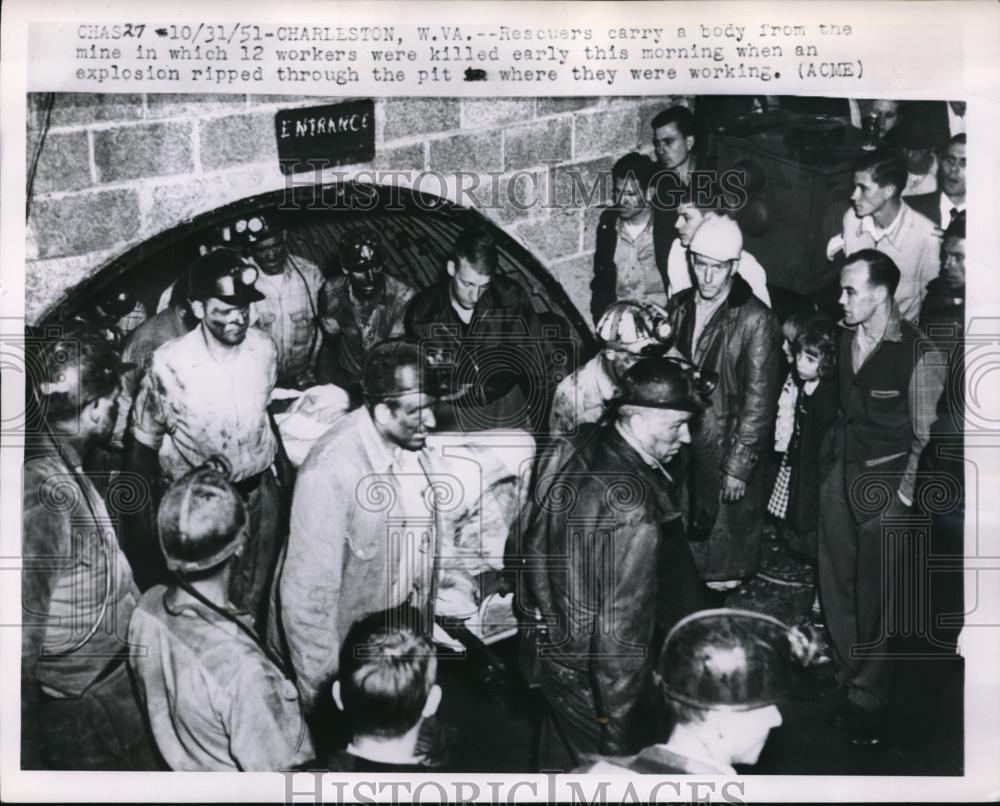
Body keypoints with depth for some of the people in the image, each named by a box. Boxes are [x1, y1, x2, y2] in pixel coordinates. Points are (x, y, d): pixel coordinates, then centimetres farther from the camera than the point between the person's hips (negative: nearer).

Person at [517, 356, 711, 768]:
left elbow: (522, 542, 7)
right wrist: (618, 714, -19)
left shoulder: (578, 449, -6)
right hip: (590, 675, -8)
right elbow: (620, 623, -30)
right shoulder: (633, 515, -33)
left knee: (563, 756, 28)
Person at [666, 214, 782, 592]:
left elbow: (759, 400, -14)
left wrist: (738, 465, -14)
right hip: (682, 444, 5)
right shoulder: (679, 306, 3)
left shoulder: (755, 320, -15)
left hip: (727, 451, -5)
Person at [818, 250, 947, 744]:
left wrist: (901, 497, -11)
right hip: (838, 474, 6)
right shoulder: (843, 338, 5)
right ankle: (847, 677, 30)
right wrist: (828, 467, 7)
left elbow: (926, 438, -9)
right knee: (835, 584, 12)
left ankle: (869, 698, 19)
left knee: (873, 594, 2)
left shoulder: (920, 355, -12)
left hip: (883, 482, -5)